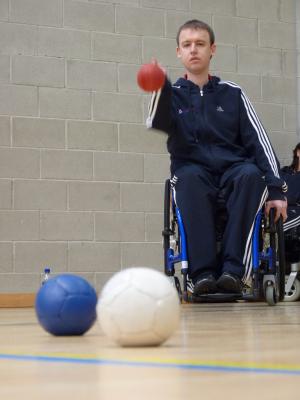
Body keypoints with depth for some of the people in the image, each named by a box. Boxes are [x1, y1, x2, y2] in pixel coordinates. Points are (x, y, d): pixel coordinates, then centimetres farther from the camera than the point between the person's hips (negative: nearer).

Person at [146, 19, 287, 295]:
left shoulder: (232, 93, 13)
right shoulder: (172, 94, 11)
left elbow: (259, 141, 7)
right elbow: (157, 125, -11)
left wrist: (276, 189, -5)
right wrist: (161, 89, -32)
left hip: (234, 168, 1)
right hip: (193, 169, -1)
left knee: (251, 175, -34)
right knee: (189, 178, -36)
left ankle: (233, 270, -40)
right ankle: (203, 272, -41)